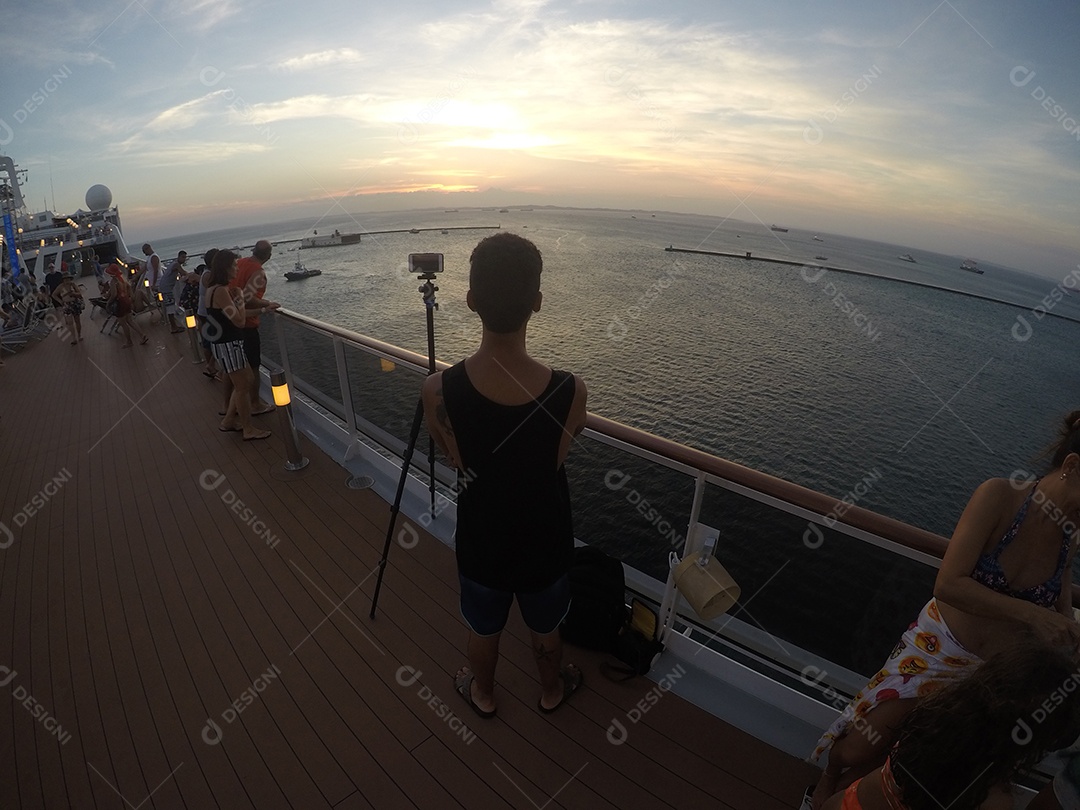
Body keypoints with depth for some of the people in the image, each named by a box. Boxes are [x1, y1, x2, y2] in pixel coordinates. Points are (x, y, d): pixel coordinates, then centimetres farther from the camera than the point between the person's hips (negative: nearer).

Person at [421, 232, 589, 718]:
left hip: (481, 541, 0)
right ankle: (552, 690, 59)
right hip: (545, 543, 0)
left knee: (483, 629, 30)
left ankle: (482, 694, 58)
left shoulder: (438, 391, -28)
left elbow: (454, 457, -8)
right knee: (545, 628, 30)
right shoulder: (570, 392, -29)